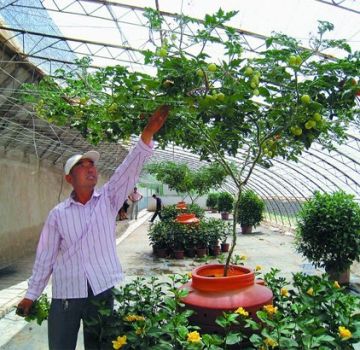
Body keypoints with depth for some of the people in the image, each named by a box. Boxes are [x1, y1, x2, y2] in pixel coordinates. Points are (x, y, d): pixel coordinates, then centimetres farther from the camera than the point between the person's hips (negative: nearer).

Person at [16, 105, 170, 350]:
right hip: (66, 292, 0)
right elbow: (45, 256, 4)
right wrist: (32, 294, 6)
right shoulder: (58, 214, -2)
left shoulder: (108, 199, -2)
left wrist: (148, 134, -26)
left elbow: (130, 169, -15)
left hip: (103, 288, 0)